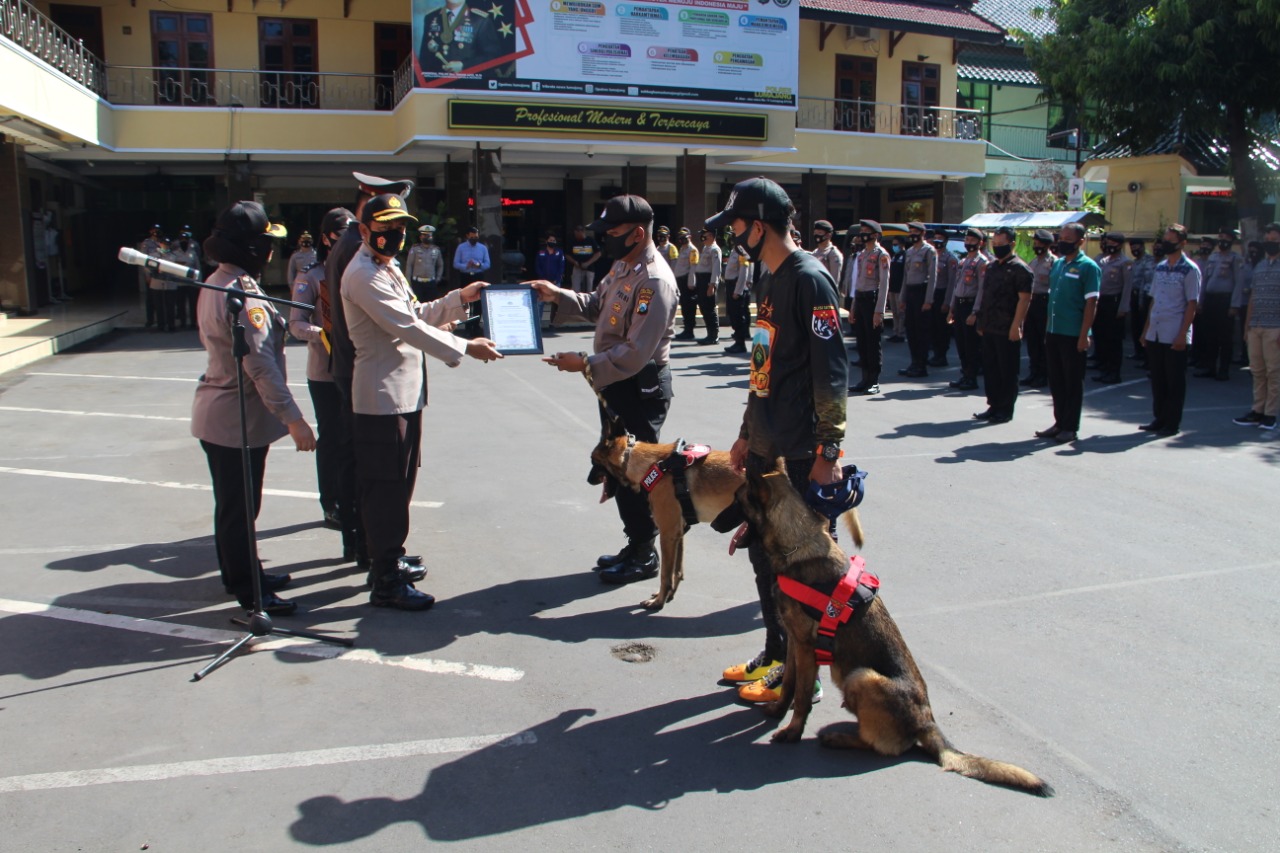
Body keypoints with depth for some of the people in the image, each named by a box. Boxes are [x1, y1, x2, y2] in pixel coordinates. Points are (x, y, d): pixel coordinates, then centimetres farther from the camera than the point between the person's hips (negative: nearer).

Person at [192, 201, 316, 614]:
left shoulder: (216, 284, 8)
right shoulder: (241, 292, -23)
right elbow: (260, 363, -27)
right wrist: (293, 418, -26)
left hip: (218, 414, 10)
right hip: (238, 420, -10)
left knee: (233, 504, 20)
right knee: (239, 507, 1)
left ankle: (241, 575, 35)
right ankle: (250, 591, 13)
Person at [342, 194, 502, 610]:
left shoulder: (388, 268, 18)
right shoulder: (364, 275, -16)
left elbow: (416, 314, 21)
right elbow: (407, 327, -22)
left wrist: (460, 298, 11)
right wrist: (465, 348, -20)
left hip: (404, 393, 10)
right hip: (383, 396, -10)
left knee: (399, 483, 18)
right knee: (386, 489, -5)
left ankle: (390, 558, 32)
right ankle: (386, 583, 1)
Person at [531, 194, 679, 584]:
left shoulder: (655, 281, -23)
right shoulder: (622, 265, 8)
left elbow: (637, 353, -27)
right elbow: (598, 306, 20)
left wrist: (586, 365, -27)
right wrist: (557, 295, 6)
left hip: (640, 387, -10)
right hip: (614, 383, 10)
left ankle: (644, 555, 15)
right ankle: (635, 544, 32)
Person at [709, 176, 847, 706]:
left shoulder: (809, 278, -14)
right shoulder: (774, 281, 15)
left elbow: (831, 371, -18)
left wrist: (829, 451, -20)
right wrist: (747, 434, 22)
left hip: (798, 457, -9)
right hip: (764, 450, 9)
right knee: (764, 553, 15)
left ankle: (802, 675, 16)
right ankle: (775, 654, 30)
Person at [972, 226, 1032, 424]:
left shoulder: (1020, 269, -10)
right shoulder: (992, 265, 14)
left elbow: (1024, 299, -15)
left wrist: (1016, 326, -20)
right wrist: (981, 322, 15)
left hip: (1007, 331, -8)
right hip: (989, 329, 8)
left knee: (1007, 371, 1)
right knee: (990, 368, 12)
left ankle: (1006, 410, 9)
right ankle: (994, 406, 22)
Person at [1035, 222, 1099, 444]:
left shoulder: (1088, 267, -8)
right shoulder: (1057, 263, 12)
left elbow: (1091, 303, -12)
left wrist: (1084, 336, -17)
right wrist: (1047, 328, 13)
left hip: (1073, 335, -7)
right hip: (1053, 333, 7)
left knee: (1073, 382, 2)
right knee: (1056, 381, 13)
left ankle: (1070, 428, 10)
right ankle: (1059, 423, 24)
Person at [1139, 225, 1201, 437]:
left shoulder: (1190, 270, -6)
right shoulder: (1160, 268, 12)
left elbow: (1192, 304, -9)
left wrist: (1182, 334, -14)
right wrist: (1146, 329, 12)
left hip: (1175, 336, -6)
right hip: (1155, 334, 6)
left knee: (1175, 381, 2)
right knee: (1157, 379, 12)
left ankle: (1173, 423, 9)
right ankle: (1159, 419, 22)